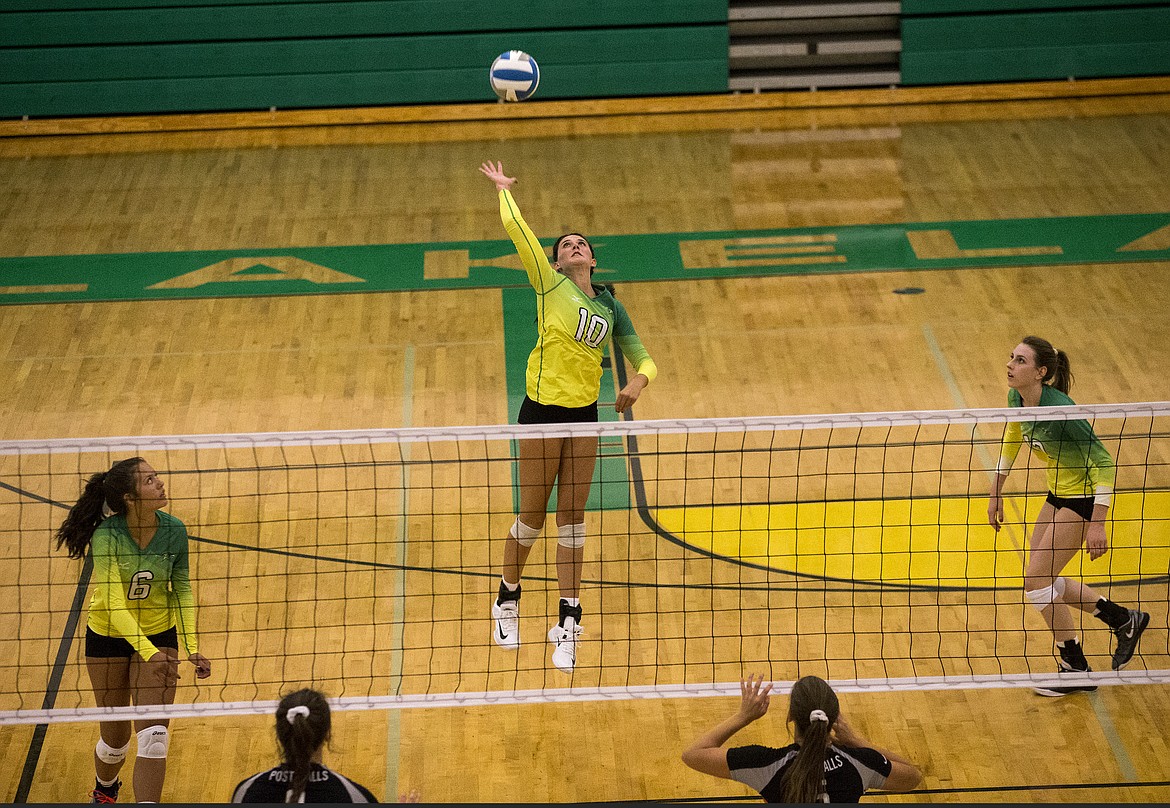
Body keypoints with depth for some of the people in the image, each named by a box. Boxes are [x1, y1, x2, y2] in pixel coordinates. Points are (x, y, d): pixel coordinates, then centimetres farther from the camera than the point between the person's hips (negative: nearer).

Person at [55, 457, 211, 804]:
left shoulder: (174, 531, -16)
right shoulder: (106, 536, -27)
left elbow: (182, 589, -2)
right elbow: (113, 604, -33)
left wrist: (192, 647, -12)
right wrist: (149, 653, -45)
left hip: (159, 636, 2)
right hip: (108, 636, -2)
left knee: (154, 738, -12)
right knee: (115, 740, 12)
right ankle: (104, 790, 45)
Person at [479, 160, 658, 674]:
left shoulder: (609, 305, 11)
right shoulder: (550, 284, -1)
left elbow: (643, 358, 13)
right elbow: (514, 225, -9)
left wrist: (639, 381, -9)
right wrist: (503, 188, 7)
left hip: (584, 415, 4)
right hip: (543, 410, -4)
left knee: (572, 520, 7)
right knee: (532, 517, 4)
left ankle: (567, 625, 13)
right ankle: (507, 600, 27)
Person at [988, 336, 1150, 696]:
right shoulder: (1016, 398, -7)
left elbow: (1103, 462, -28)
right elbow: (1011, 441, 14)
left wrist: (1097, 524, -31)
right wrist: (996, 492, 16)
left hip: (1084, 498, -9)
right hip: (1058, 494, 9)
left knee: (1036, 579, -8)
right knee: (1043, 581, 14)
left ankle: (1076, 669, 8)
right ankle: (1124, 619, 29)